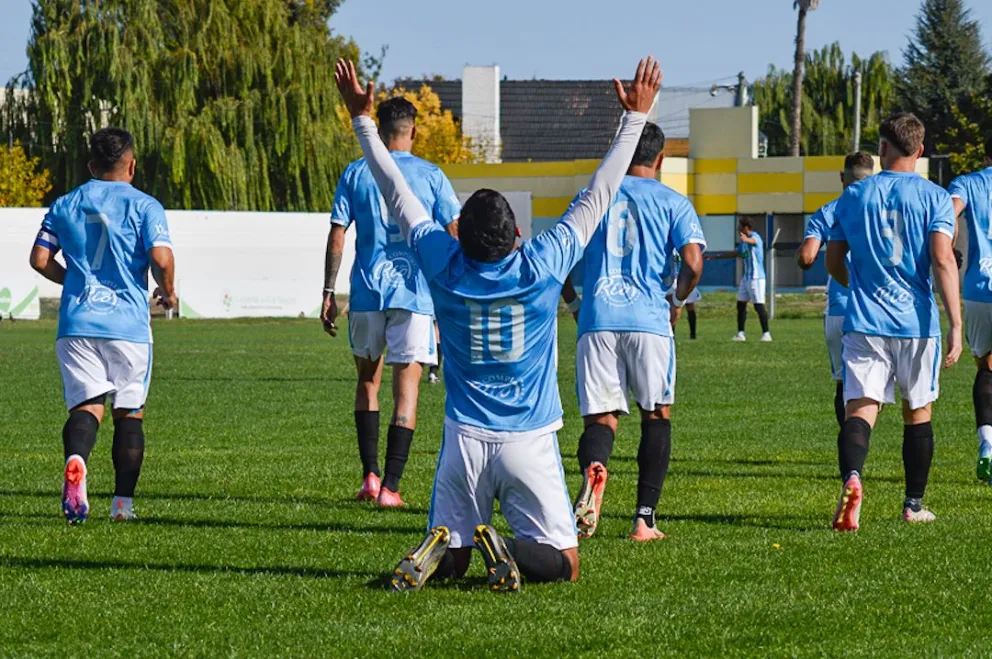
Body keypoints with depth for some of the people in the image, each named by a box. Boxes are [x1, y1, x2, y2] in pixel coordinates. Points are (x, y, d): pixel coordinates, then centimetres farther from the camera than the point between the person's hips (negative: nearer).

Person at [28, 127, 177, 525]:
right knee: (130, 411, 9)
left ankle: (75, 459, -33)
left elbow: (40, 259, 7)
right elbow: (161, 257, -14)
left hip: (77, 323, 2)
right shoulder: (144, 206, -1)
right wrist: (167, 291, 6)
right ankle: (123, 502, 8)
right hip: (128, 324, -2)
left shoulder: (65, 205, 10)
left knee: (86, 405, 0)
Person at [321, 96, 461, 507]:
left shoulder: (356, 174, 4)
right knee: (406, 389, 0)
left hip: (366, 291, 1)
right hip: (414, 291, -1)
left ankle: (370, 476, 12)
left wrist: (328, 293, 5)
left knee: (368, 381, 18)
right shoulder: (431, 176, 2)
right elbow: (455, 236, 1)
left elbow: (336, 235, 1)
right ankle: (390, 487, -6)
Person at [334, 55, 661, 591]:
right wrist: (635, 115, 5)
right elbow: (598, 195, -3)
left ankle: (441, 548, -22)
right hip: (531, 441, -2)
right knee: (563, 563, 4)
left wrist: (362, 118, 14)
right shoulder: (542, 267, -11)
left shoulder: (445, 268, -6)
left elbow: (397, 194, 4)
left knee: (450, 561, 12)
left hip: (465, 440, 2)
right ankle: (509, 550, -26)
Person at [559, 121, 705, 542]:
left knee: (600, 418, 4)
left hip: (597, 321, 1)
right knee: (656, 414, 12)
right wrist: (678, 302, 13)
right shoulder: (673, 202, 7)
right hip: (649, 320, -1)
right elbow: (693, 263, -6)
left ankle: (593, 469, -31)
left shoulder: (591, 197, 14)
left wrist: (574, 303, 26)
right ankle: (645, 518, 5)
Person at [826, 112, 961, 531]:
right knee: (918, 412, 15)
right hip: (917, 323, -1)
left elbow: (833, 263, 11)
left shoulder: (853, 196, 6)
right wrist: (956, 326, -14)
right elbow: (942, 260, -13)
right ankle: (914, 505, 22)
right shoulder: (934, 197, -2)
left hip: (864, 322, 1)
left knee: (861, 407, -6)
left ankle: (851, 478, -34)